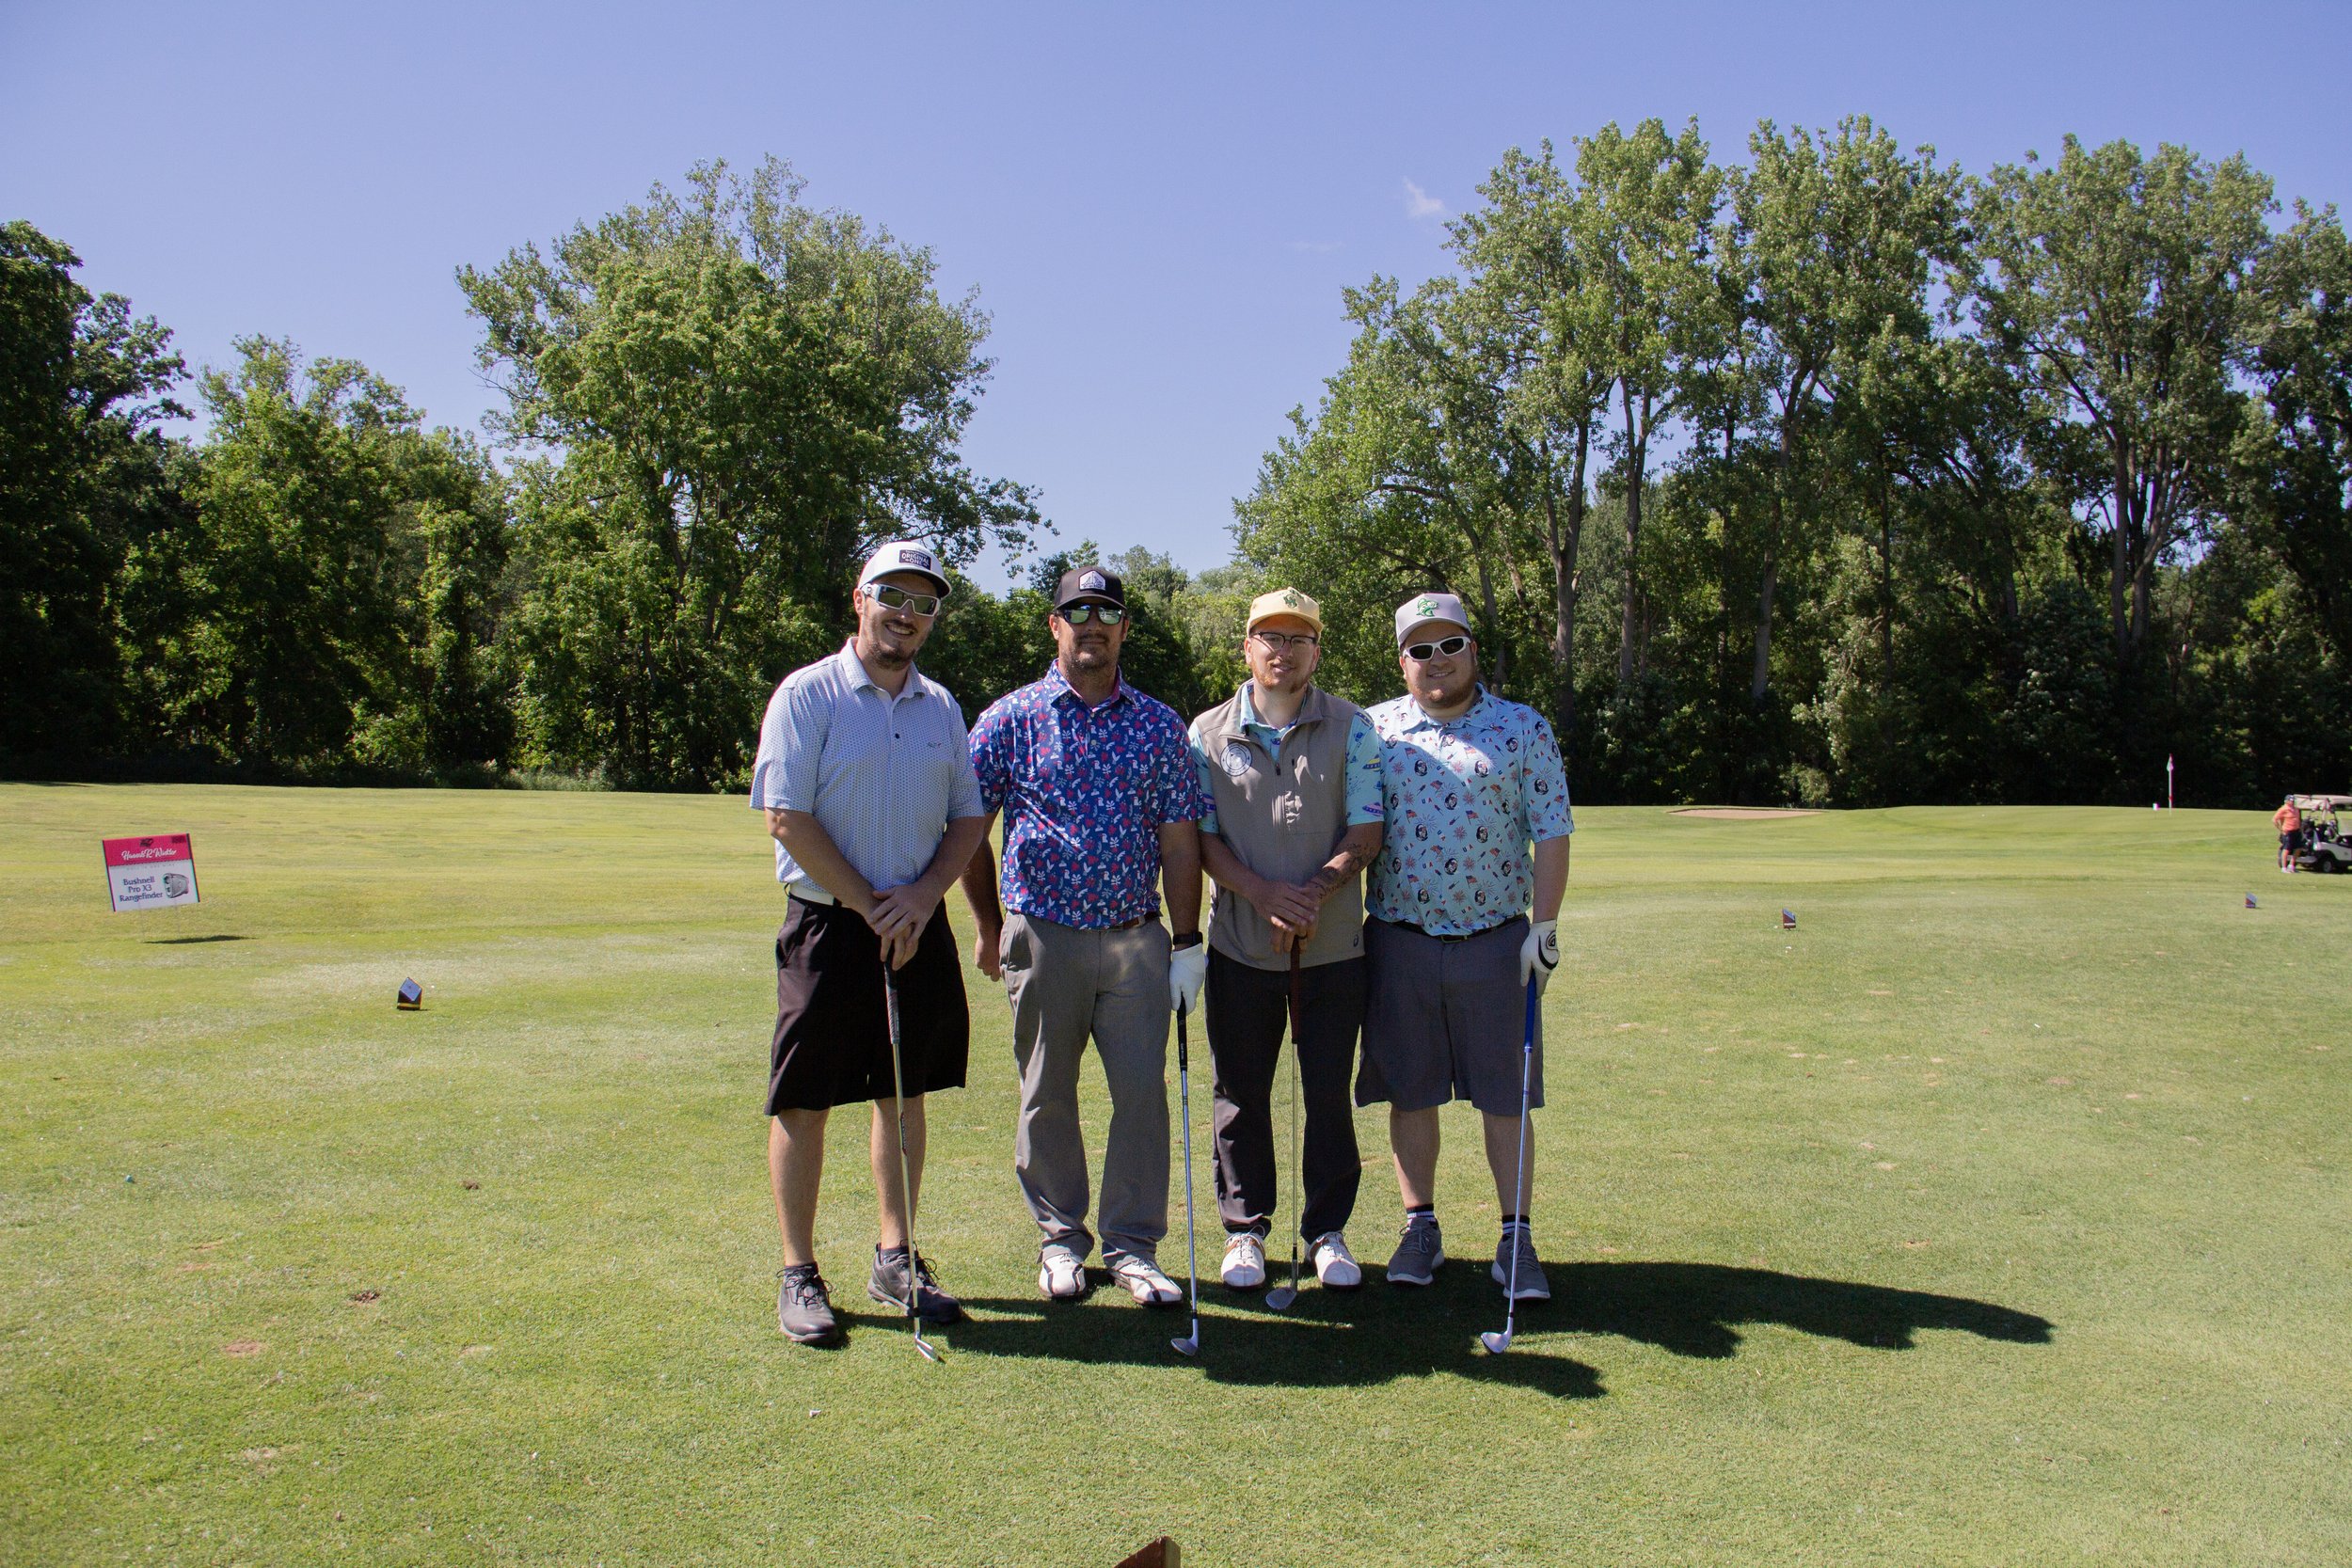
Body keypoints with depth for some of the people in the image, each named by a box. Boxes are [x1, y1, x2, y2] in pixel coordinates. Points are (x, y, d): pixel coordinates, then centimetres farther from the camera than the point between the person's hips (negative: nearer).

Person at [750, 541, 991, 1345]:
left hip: (917, 927, 5)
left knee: (904, 1096, 11)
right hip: (828, 924, -5)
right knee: (803, 1102, 1)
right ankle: (798, 1275, 13)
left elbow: (969, 818, 10)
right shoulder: (807, 694, -6)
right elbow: (788, 819, -12)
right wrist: (870, 908, -11)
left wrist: (921, 897, -6)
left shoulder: (941, 707, 9)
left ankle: (896, 1260, 24)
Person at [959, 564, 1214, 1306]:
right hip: (1043, 936, -1)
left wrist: (1187, 939, 1)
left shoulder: (1158, 725, 7)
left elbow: (1179, 836, 6)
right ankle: (1060, 1238, 24)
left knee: (1144, 1090, 0)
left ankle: (1132, 1245, 14)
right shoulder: (1011, 718, 2)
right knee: (1047, 1096, 8)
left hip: (1136, 938, 1)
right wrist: (988, 924, 6)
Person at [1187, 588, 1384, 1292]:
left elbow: (1365, 834, -3)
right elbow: (1202, 837, -1)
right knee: (1241, 1094, 9)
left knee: (1329, 1094, 6)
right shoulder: (1209, 733, 3)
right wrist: (1264, 894, -15)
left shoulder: (1351, 729, 2)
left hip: (1333, 945, 0)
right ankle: (1244, 1228, 24)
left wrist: (1312, 894, -18)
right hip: (1240, 944, 1)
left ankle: (1327, 1229, 22)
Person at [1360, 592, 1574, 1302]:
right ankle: (1421, 1227, 22)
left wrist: (1544, 926, -7)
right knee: (1410, 1092, 8)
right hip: (1399, 941, 1)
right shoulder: (1373, 730, 6)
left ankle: (1516, 1238, 15)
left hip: (1495, 942, -1)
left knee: (1504, 1095, 4)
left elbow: (1551, 834, 0)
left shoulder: (1524, 730, 3)